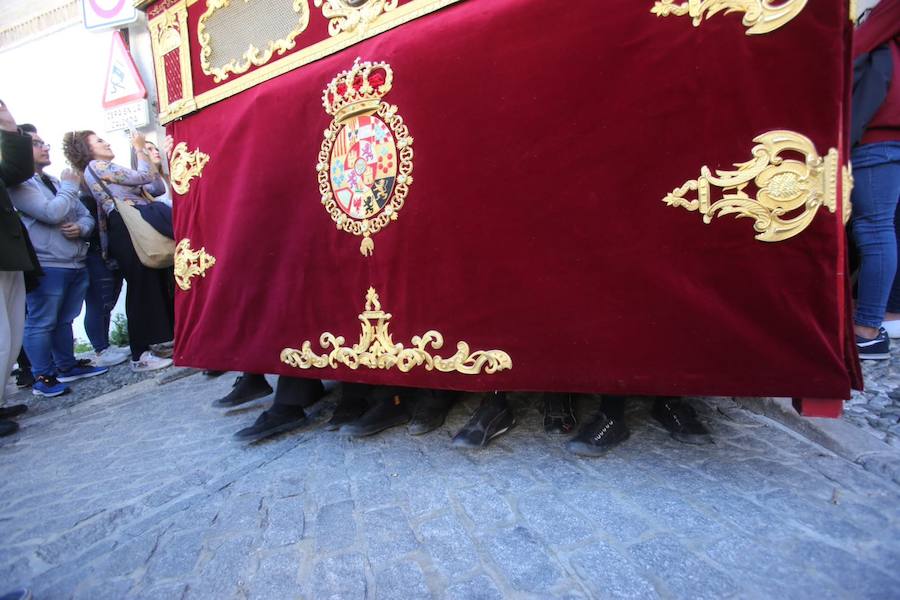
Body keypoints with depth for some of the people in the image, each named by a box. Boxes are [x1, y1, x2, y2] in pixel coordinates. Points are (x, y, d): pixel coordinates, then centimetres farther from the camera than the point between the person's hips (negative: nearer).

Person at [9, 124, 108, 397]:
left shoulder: (56, 182, 19)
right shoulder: (18, 183, -5)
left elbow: (87, 216, 17)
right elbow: (52, 213, -19)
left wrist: (81, 227, -7)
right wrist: (70, 186, -4)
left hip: (77, 264, 7)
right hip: (46, 266, -7)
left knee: (64, 320, 15)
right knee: (41, 323, -2)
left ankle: (67, 366, 24)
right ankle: (43, 377, 6)